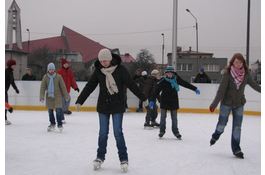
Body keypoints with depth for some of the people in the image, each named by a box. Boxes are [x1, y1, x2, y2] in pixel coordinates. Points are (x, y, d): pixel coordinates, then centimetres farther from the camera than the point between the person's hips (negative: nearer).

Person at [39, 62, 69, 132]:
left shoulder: (58, 77, -5)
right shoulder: (45, 77, -2)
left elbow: (63, 87, 0)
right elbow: (42, 87, -3)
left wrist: (66, 96, 2)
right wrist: (42, 97, -13)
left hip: (57, 96, -2)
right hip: (49, 96, 2)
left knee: (58, 110, -12)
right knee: (50, 111, 10)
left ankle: (60, 124, -1)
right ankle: (52, 124, 26)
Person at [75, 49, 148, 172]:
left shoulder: (120, 69, -8)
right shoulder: (98, 71, 0)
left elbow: (131, 85, -5)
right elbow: (89, 86, 5)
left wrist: (143, 98, -2)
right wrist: (79, 101, 5)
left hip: (117, 106, -3)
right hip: (103, 106, 3)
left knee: (118, 132, -3)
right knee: (103, 133, 8)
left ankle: (123, 158, 7)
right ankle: (100, 157, 22)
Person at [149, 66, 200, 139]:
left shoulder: (176, 78, -5)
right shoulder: (162, 81, -14)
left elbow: (185, 84, 6)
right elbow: (156, 91, -15)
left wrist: (195, 89, 9)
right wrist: (152, 101, -21)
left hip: (174, 102, 2)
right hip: (164, 102, -2)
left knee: (174, 118, 6)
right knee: (163, 117, 4)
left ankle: (176, 132, 20)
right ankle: (162, 131, 21)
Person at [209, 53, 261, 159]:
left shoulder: (246, 74, -4)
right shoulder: (227, 74, -16)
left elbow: (254, 85, 12)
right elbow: (221, 90, -17)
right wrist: (214, 104, -18)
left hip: (239, 104, 3)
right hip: (226, 103, -3)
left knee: (237, 127, 3)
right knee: (222, 124, 8)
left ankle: (236, 149, 14)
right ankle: (215, 137, 40)